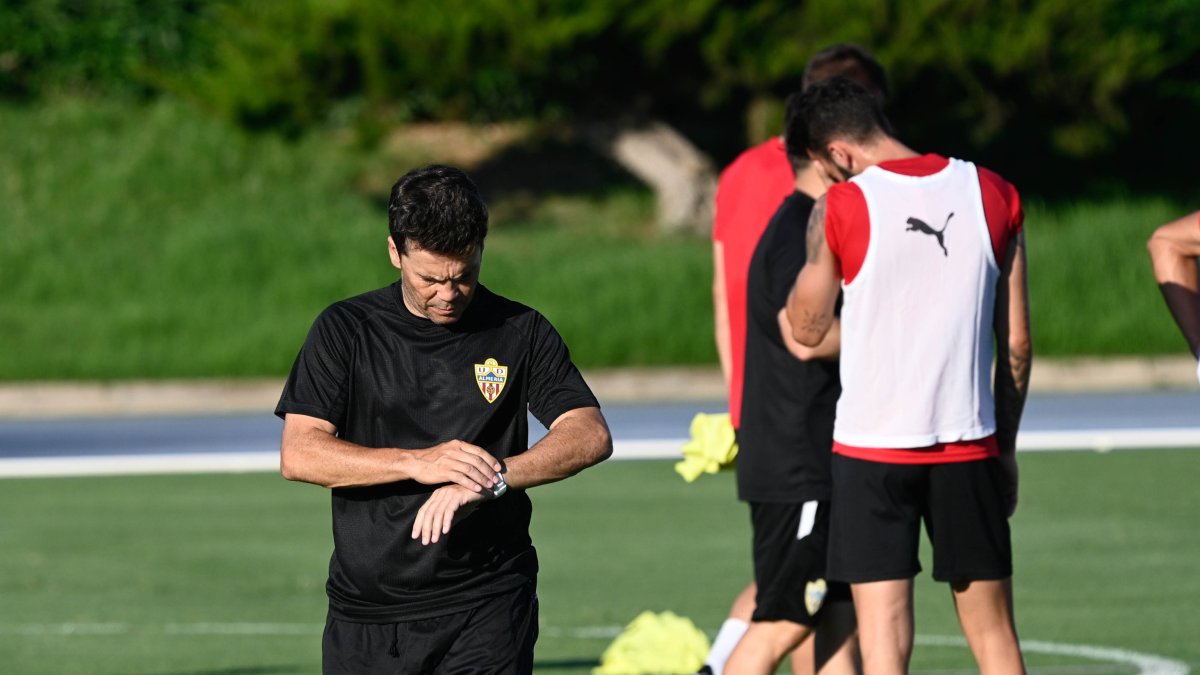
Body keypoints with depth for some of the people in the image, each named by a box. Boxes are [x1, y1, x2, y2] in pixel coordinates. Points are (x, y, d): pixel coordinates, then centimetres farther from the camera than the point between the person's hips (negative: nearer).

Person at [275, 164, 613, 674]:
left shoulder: (520, 333, 4)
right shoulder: (345, 330, 4)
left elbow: (590, 436, -7)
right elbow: (298, 454, -6)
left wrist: (491, 479, -23)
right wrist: (417, 463, -19)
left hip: (486, 611, -2)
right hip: (365, 609, 2)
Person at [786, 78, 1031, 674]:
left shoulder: (840, 207, -6)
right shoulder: (994, 196, 3)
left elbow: (806, 329, 6)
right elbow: (1017, 343, 7)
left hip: (870, 445, -3)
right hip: (968, 444, 3)